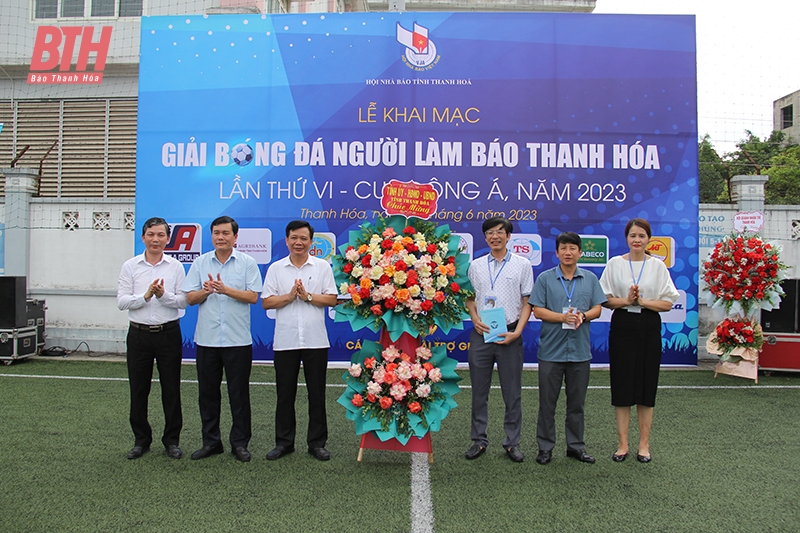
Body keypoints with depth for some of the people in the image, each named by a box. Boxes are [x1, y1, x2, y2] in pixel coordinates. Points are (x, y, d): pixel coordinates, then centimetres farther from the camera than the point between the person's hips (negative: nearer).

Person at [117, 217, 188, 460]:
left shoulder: (175, 267, 3)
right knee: (138, 390, 8)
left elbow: (183, 301, -2)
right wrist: (146, 296, -17)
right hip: (139, 334, 1)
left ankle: (172, 440, 18)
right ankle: (141, 440, 23)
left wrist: (163, 295, -19)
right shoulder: (130, 266, 4)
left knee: (171, 389, 5)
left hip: (168, 333, -1)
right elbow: (122, 301, -2)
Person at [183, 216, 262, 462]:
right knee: (208, 392, 10)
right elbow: (190, 298, 5)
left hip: (238, 340, -3)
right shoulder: (200, 263, 9)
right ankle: (211, 441, 23)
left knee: (239, 393, 4)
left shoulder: (247, 263, 1)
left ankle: (240, 442, 16)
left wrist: (226, 289, -18)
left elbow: (253, 296, -7)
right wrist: (206, 290, -14)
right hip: (206, 339, 3)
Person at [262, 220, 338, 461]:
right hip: (285, 340, 1)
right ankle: (284, 442, 21)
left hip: (316, 340, -1)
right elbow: (266, 302, 1)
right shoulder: (276, 268, 6)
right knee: (285, 394, 8)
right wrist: (290, 296, -12)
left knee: (317, 394, 6)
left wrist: (308, 296, -13)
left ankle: (317, 442, 17)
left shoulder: (323, 267, 5)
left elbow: (331, 299, -2)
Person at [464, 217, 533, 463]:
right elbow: (470, 298, 12)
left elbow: (527, 302, 2)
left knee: (512, 392, 6)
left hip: (509, 335, -2)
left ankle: (512, 442, 18)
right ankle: (479, 440, 20)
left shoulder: (522, 264, 3)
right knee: (479, 391, 8)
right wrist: (475, 318, -8)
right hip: (481, 333, 2)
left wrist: (517, 332, -9)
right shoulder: (476, 266, 9)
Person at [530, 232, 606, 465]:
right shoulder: (545, 278, 0)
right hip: (551, 350, -2)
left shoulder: (590, 279, 8)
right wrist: (563, 317, -19)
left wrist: (582, 316, -15)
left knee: (576, 402, 12)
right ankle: (545, 446, 17)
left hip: (580, 350, 2)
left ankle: (576, 445, 25)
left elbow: (597, 309, 6)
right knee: (547, 402, 5)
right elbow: (538, 310, -5)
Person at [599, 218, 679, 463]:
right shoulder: (614, 264, 3)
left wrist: (643, 301, -14)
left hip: (649, 328, 0)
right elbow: (605, 299, 1)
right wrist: (626, 301, -15)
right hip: (622, 326, 0)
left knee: (647, 385, 5)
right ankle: (622, 443, 13)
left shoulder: (658, 266, 3)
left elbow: (668, 303, 0)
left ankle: (644, 443, 17)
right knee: (622, 384, 2)